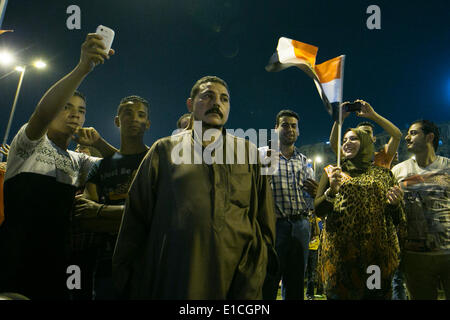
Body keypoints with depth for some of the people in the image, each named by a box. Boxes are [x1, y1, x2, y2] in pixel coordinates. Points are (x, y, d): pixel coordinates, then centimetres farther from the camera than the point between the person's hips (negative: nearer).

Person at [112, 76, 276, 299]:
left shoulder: (249, 153, 9)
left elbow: (264, 226, 5)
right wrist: (127, 280, 2)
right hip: (172, 280, -1)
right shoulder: (165, 149, 6)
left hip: (233, 279, 1)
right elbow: (136, 219, 6)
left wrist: (248, 287, -5)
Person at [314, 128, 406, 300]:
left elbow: (397, 217, 15)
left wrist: (395, 204, -8)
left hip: (378, 251, 1)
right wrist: (332, 191, -15)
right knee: (339, 293, 2)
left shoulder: (383, 174, 13)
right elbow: (318, 210, 3)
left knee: (376, 294, 5)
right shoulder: (332, 172, 11)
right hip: (340, 249, -1)